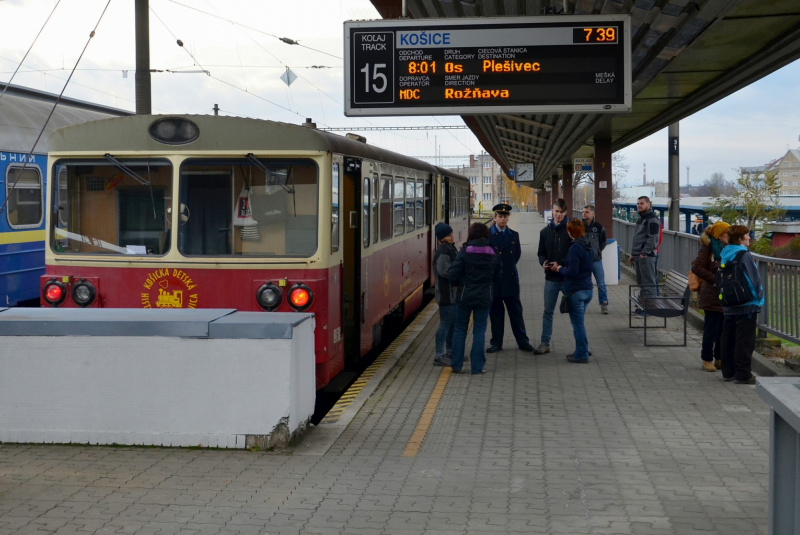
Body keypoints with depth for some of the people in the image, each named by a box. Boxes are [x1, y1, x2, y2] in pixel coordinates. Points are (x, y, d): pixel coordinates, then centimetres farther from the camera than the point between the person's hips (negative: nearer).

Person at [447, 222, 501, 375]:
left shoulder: (464, 252, -11)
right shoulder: (492, 254, -1)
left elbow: (454, 276, -13)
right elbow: (496, 276, 5)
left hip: (465, 297, -1)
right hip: (484, 297, 2)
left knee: (460, 329, 10)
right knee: (479, 331, 7)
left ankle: (456, 365, 12)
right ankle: (477, 366, 7)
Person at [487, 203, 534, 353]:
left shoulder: (514, 235, 9)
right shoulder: (487, 235, -1)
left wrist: (509, 266, 11)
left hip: (510, 279, 2)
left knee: (516, 311, 5)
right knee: (495, 312, 4)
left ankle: (523, 342, 12)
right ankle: (496, 343, 13)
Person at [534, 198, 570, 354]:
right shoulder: (545, 231, 9)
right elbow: (541, 253, 14)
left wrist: (561, 264, -18)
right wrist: (544, 262, -7)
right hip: (551, 277, 4)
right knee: (548, 312, 8)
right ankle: (544, 343, 15)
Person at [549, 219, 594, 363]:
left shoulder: (575, 248, -19)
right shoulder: (589, 247, 8)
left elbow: (572, 272, -22)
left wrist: (559, 269, -4)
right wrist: (562, 266, 16)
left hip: (576, 291, -9)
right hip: (587, 289, 9)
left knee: (578, 324, 1)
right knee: (579, 322, 21)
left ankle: (581, 355, 8)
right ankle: (583, 350, 29)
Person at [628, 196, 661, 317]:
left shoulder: (652, 219, -11)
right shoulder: (641, 219, 21)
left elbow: (653, 238, -19)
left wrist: (645, 252, -22)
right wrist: (633, 253, 21)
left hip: (647, 256, -10)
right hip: (639, 255, 10)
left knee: (648, 283, -8)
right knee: (641, 282, 15)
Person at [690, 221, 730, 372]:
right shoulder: (709, 248, -11)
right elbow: (696, 267, -19)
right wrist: (714, 279, -18)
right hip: (712, 296, -7)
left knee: (723, 329, 11)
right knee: (711, 328, 0)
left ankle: (720, 359, 21)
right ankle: (706, 359, 10)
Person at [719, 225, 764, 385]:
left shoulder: (724, 255, 8)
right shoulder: (744, 254, -14)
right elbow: (753, 279, -13)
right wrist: (758, 298, -1)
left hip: (728, 305, 8)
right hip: (747, 305, -8)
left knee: (728, 340, 12)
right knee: (745, 341, -2)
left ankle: (728, 371, 18)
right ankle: (742, 374, -1)